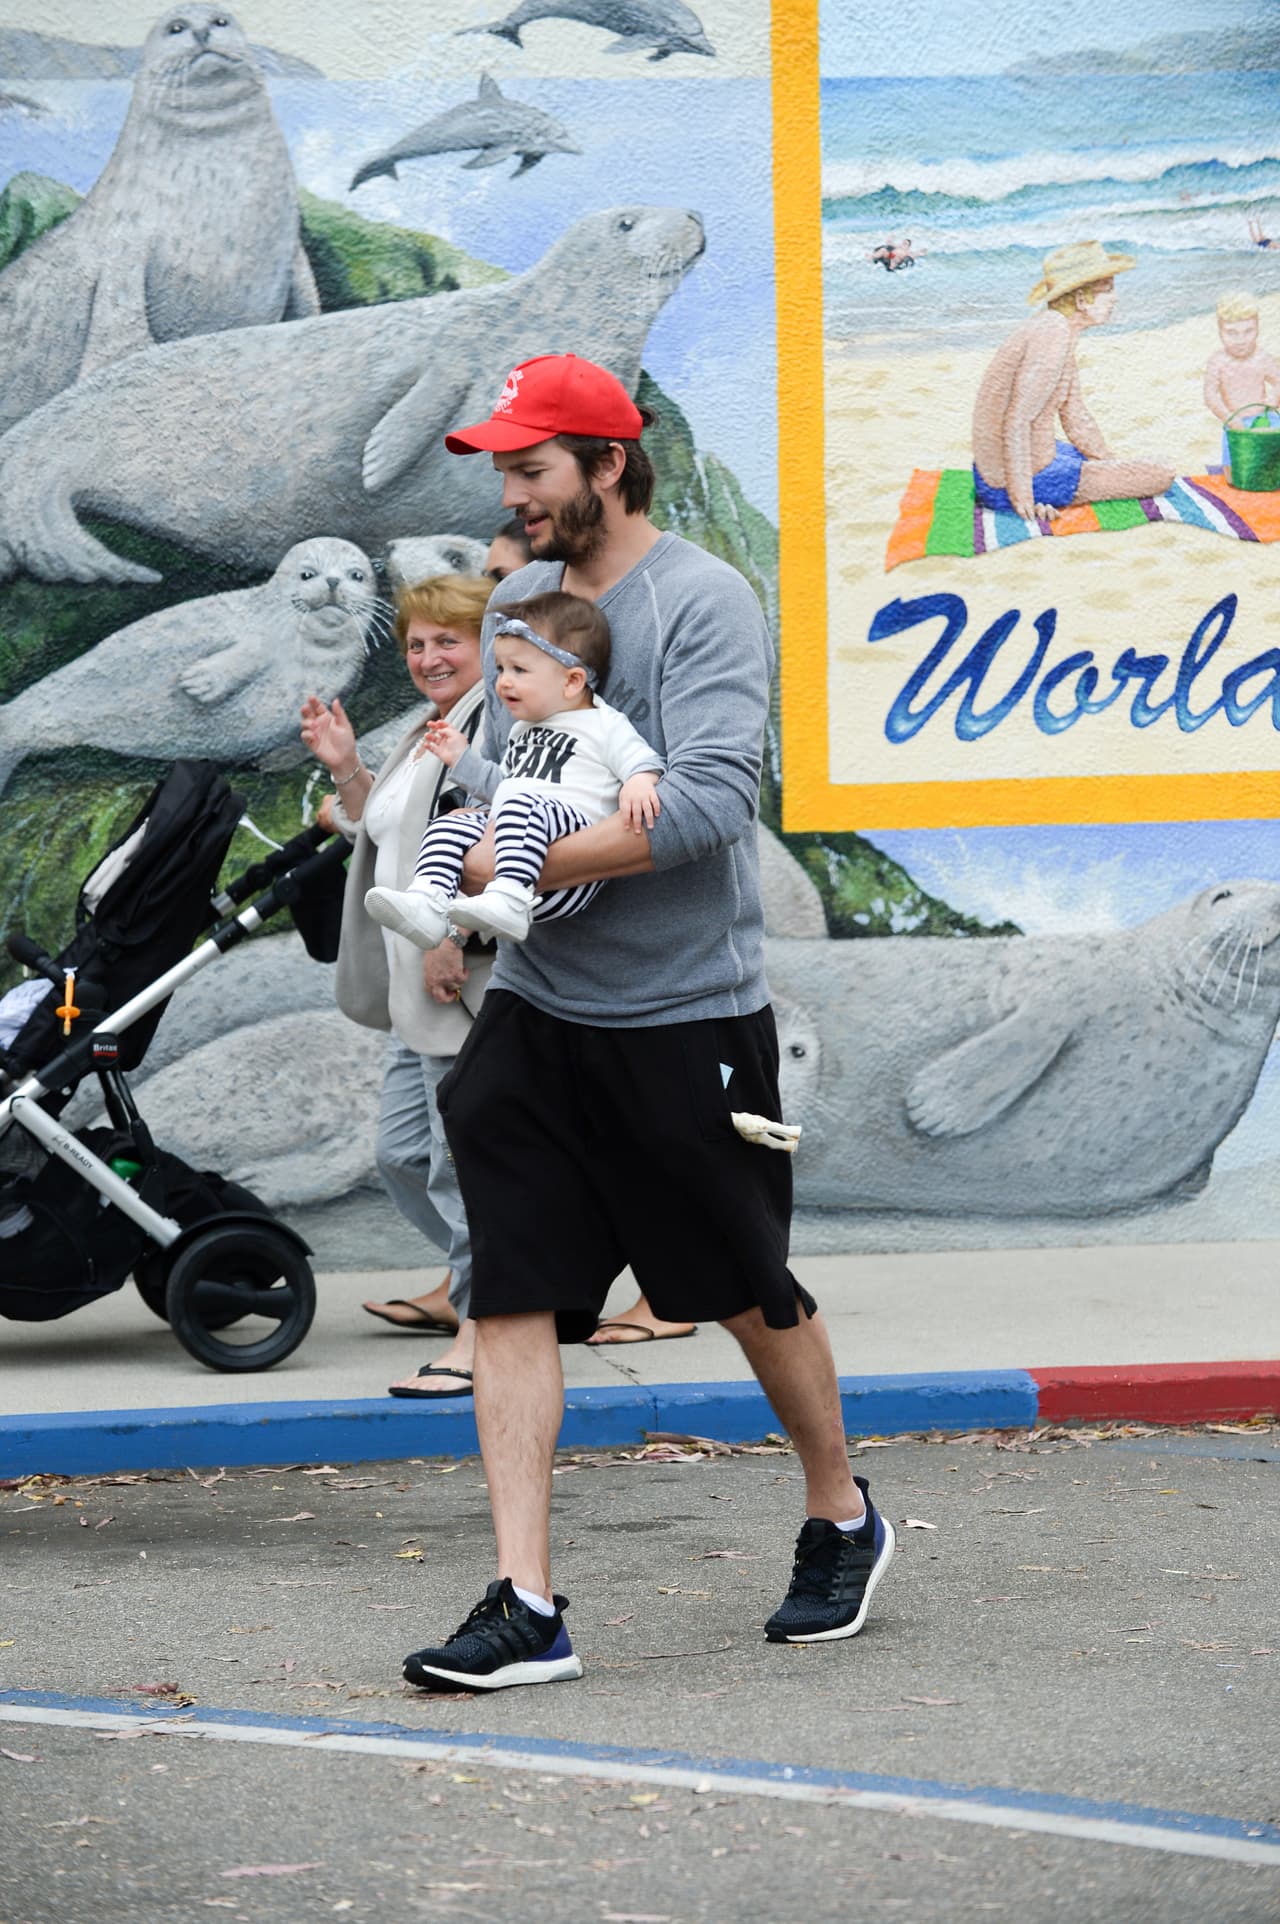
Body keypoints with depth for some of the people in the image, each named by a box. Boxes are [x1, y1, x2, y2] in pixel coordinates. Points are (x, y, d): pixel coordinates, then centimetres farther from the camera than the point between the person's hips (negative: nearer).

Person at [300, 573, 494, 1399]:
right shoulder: (429, 732, 21)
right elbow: (386, 837, 27)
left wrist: (454, 934, -26)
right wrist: (345, 770, 14)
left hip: (471, 981, -11)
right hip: (420, 986, 11)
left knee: (463, 1154, -10)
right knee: (404, 1152, 17)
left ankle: (482, 1330, -7)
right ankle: (466, 1282, 34)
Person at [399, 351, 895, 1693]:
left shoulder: (702, 603, -12)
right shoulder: (516, 600, 10)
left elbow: (711, 801, -23)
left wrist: (520, 865, -23)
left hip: (688, 1016, -5)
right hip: (535, 1012, 6)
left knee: (750, 1292, 9)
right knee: (511, 1301, -5)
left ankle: (841, 1518, 33)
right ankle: (525, 1606, -5)